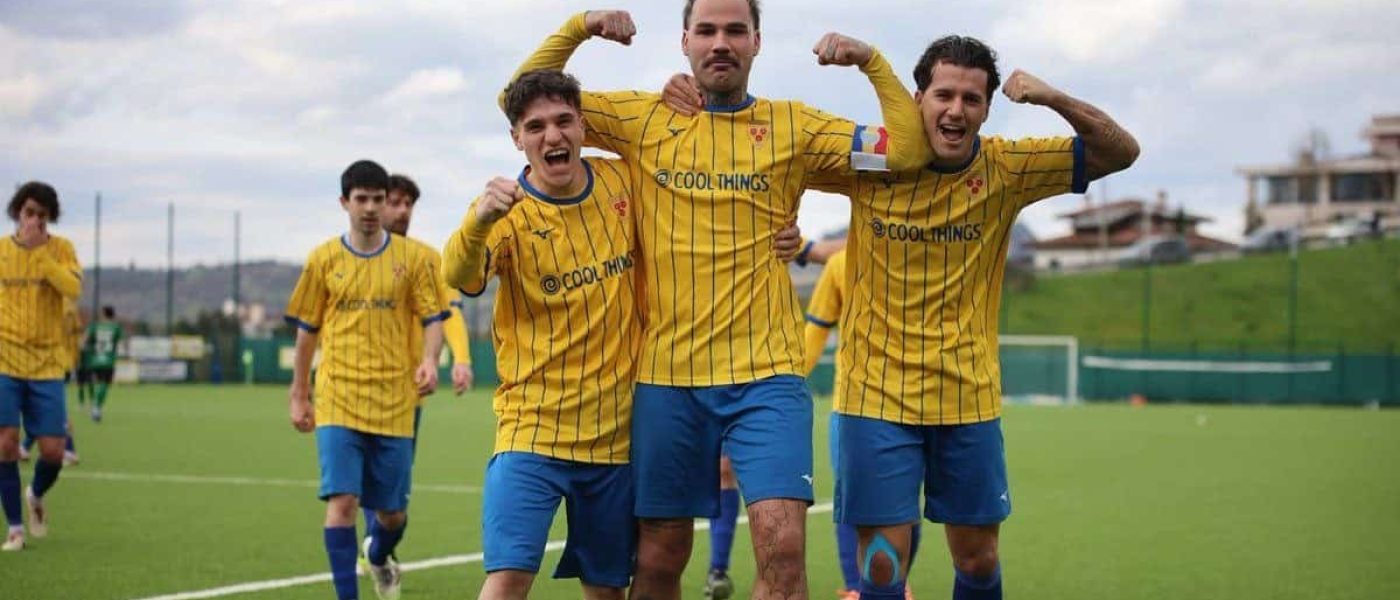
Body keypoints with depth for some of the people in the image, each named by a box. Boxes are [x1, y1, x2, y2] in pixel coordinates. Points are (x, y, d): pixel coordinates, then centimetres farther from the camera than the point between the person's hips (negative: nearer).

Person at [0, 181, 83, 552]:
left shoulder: (60, 249, 0)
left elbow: (74, 289, -18)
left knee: (53, 452, -2)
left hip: (46, 364, 0)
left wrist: (39, 251, -21)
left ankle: (36, 496, 31)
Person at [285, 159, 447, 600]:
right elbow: (307, 329, 12)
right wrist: (298, 394, 13)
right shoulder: (323, 259, 5)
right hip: (338, 402, 0)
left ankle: (379, 558, 44)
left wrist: (429, 360, -17)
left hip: (394, 402, 1)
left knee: (391, 509, 10)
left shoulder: (413, 257, 3)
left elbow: (433, 317, 3)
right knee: (341, 499, -14)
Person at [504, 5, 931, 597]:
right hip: (665, 375, 1)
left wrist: (871, 61, -10)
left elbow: (908, 148, -1)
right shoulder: (643, 118, 6)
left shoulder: (794, 125, 6)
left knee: (783, 544, -16)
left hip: (766, 374, -1)